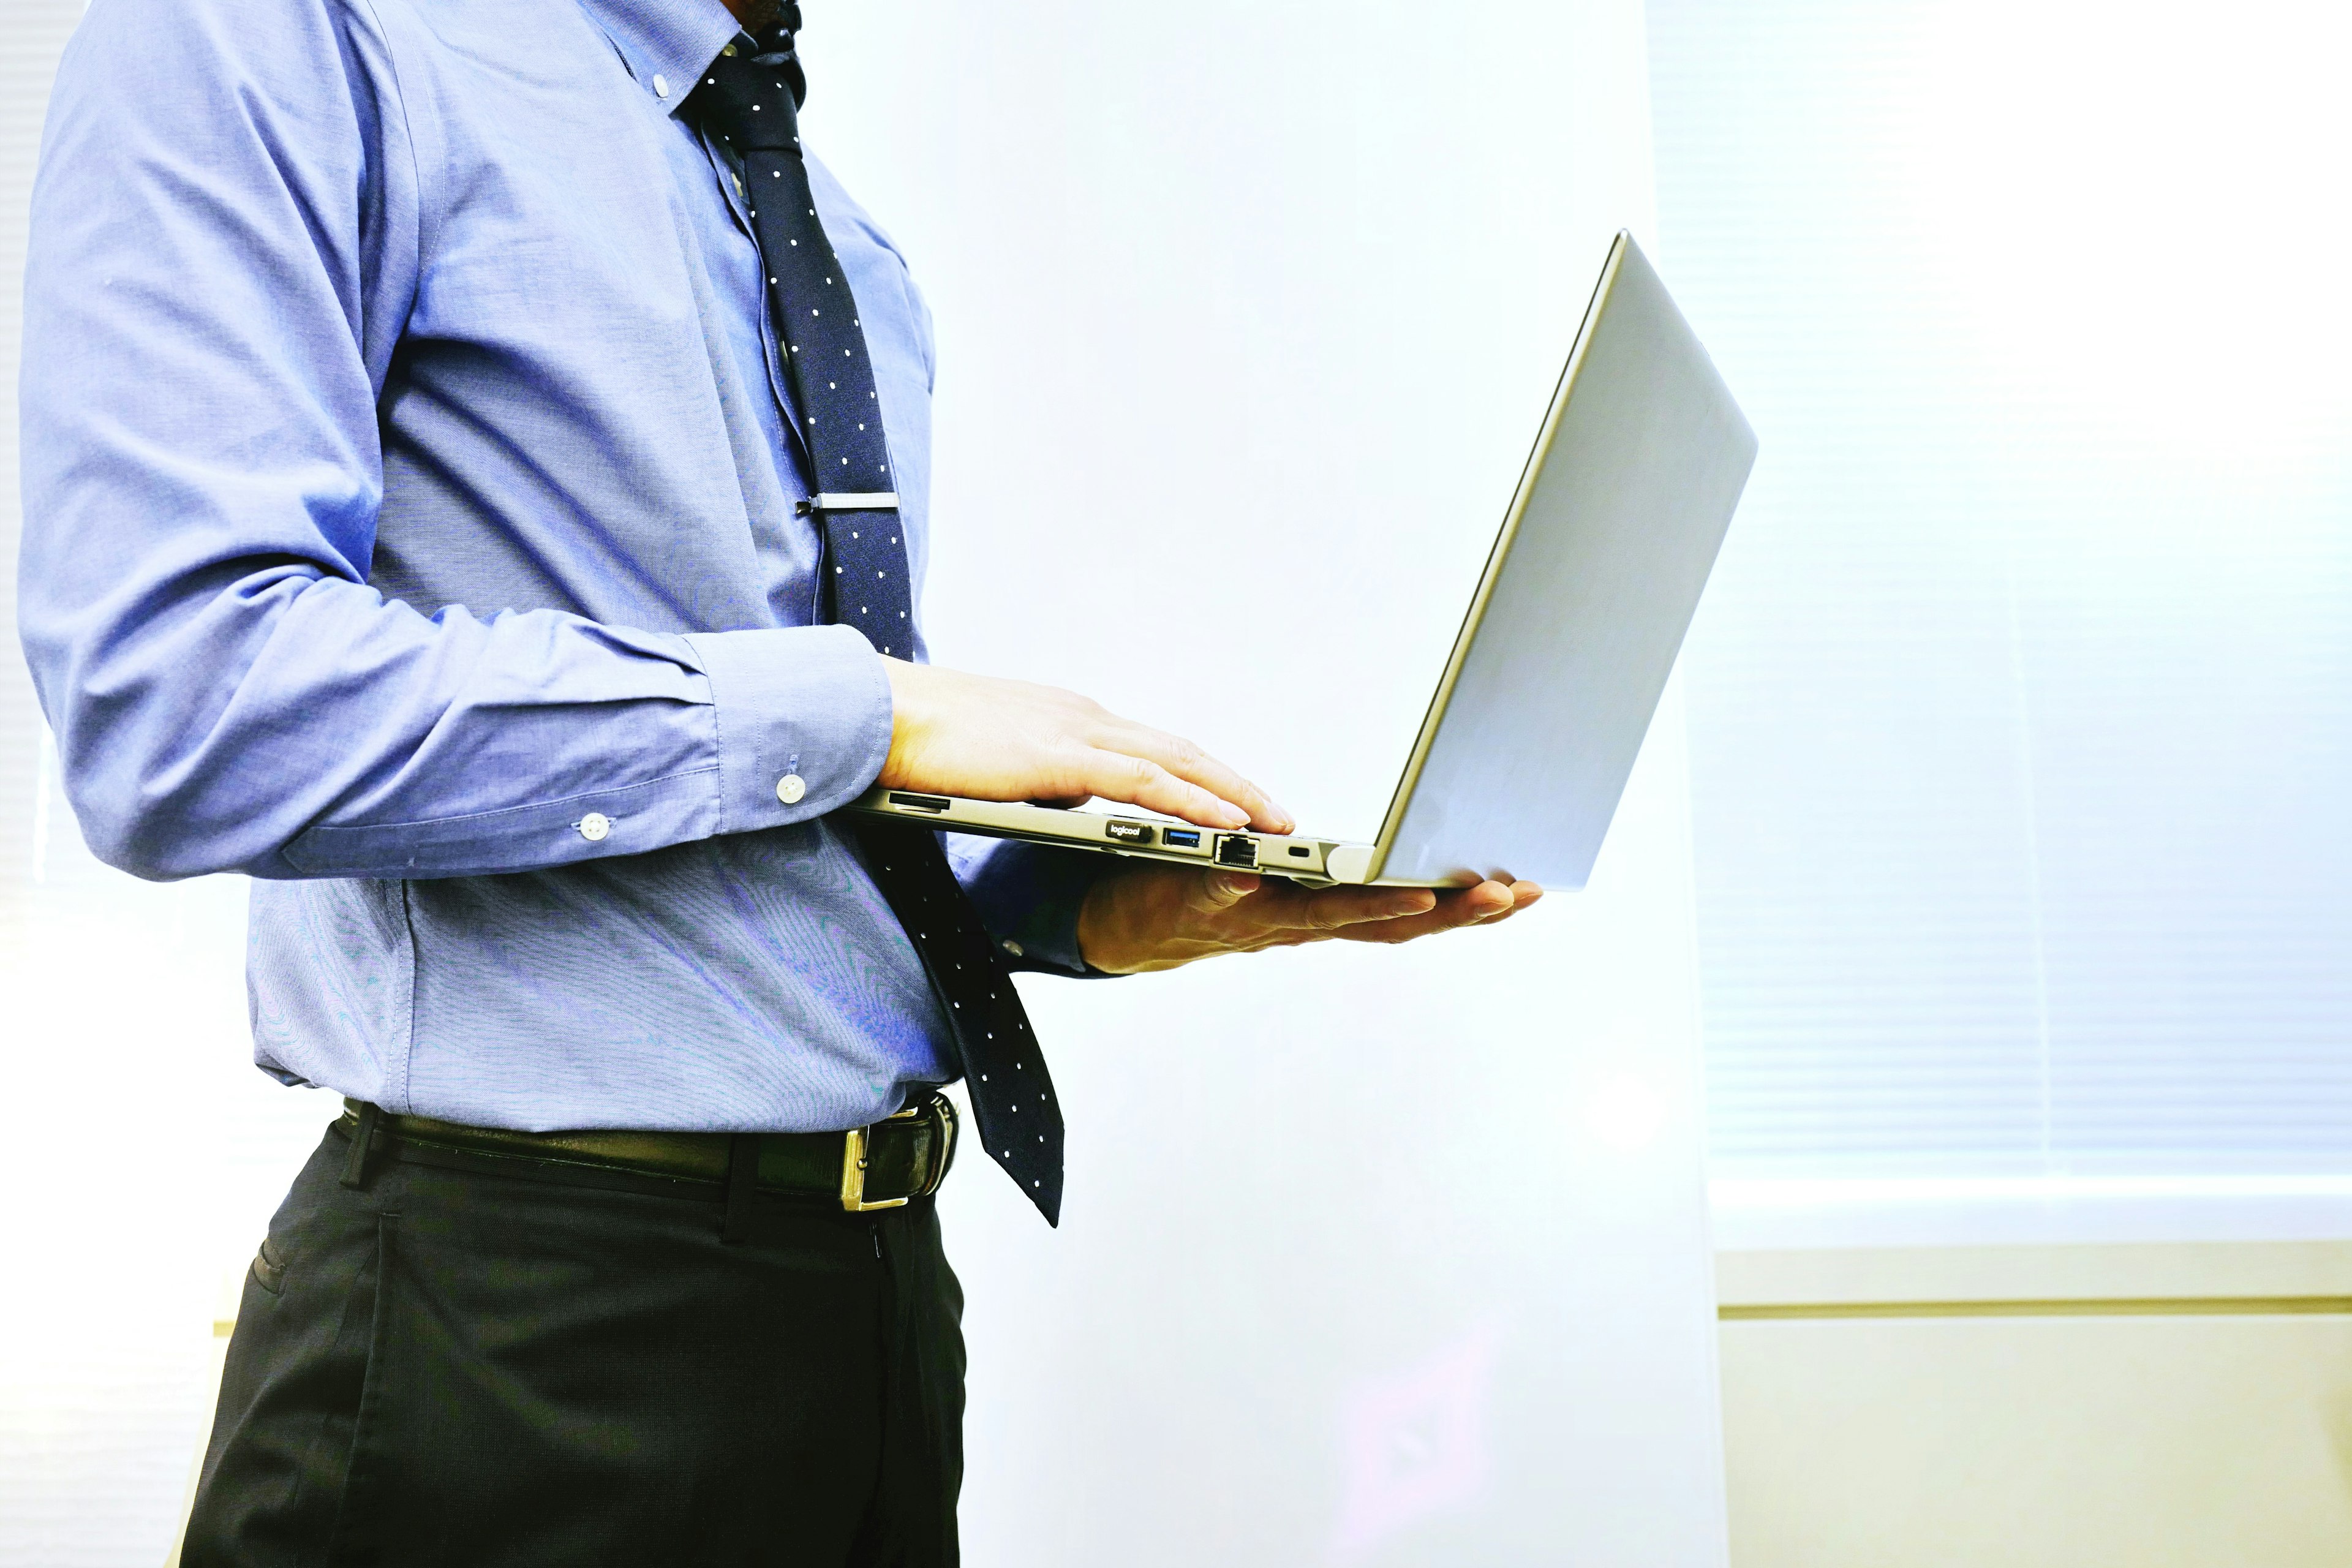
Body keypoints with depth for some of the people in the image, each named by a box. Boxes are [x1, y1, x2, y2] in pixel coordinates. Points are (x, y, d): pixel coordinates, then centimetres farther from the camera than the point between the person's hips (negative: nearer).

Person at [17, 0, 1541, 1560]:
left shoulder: (850, 253, 14)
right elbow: (174, 701, -23)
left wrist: (1091, 906, -1)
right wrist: (861, 708, -18)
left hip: (881, 1252, 8)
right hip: (524, 1292, -7)